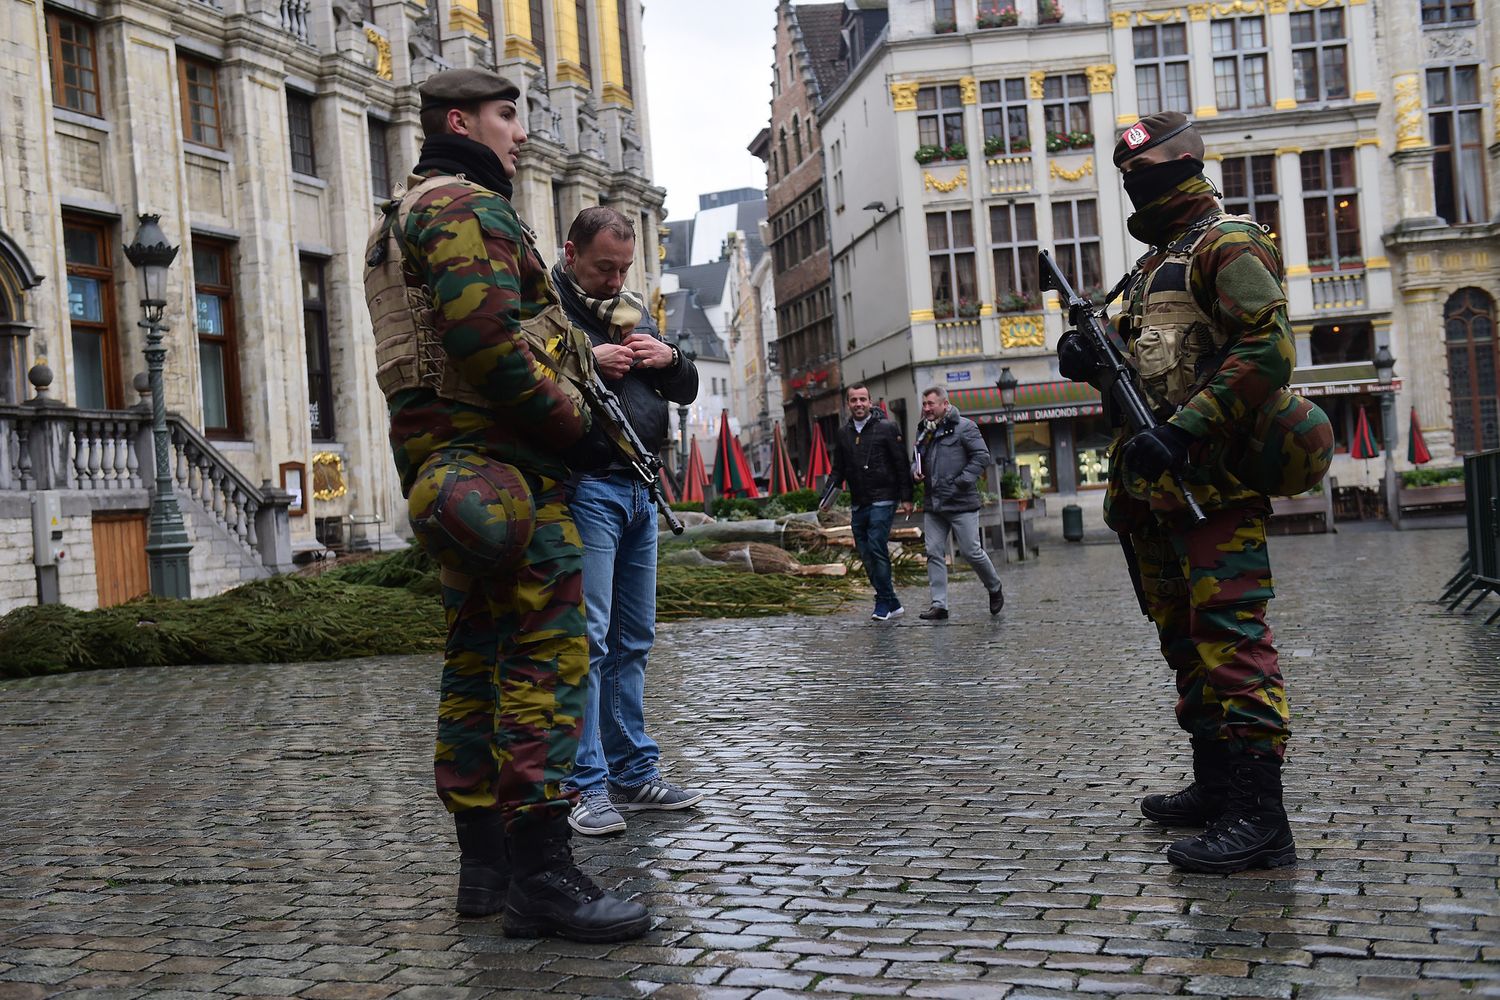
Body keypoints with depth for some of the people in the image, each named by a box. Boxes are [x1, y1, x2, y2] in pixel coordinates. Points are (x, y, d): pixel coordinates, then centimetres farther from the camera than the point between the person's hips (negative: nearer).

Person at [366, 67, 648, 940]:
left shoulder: (405, 219, 26)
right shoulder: (468, 205, -8)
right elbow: (484, 336, -23)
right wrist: (568, 415, -12)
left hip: (447, 467, 11)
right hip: (501, 458, -11)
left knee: (477, 661, 11)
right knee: (545, 655, -13)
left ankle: (485, 863, 17)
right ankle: (542, 875, -14)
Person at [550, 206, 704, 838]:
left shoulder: (633, 311, 21)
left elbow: (686, 393, 22)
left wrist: (668, 359, 2)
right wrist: (583, 361, -22)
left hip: (640, 489, 8)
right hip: (583, 488, -8)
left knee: (632, 642, 11)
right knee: (586, 638, -10)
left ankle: (633, 772, 18)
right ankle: (586, 786, -6)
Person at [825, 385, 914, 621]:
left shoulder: (887, 428, -2)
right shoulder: (843, 434, 13)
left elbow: (901, 465, -3)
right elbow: (838, 469, 19)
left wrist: (906, 498, -9)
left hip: (883, 501, -6)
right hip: (858, 504, 6)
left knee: (877, 548, -15)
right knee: (866, 554, 4)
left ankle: (884, 602, -5)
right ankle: (892, 604, 14)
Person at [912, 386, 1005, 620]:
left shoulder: (964, 426, -5)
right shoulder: (924, 431, 16)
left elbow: (982, 456, -10)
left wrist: (963, 481, -16)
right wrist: (916, 473, 7)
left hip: (961, 503, -6)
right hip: (932, 504, 6)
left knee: (972, 551, -2)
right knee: (934, 554, 1)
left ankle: (995, 588, 22)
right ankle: (939, 605, 3)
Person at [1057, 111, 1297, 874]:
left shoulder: (1228, 245, -6)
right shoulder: (1151, 265, 23)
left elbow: (1266, 350, -18)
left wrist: (1182, 433, -25)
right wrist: (1094, 361, 5)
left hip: (1211, 481, -10)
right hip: (1153, 488, 10)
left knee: (1231, 636, -15)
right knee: (1184, 638, 14)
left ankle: (1259, 817, -15)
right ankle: (1215, 786, 24)